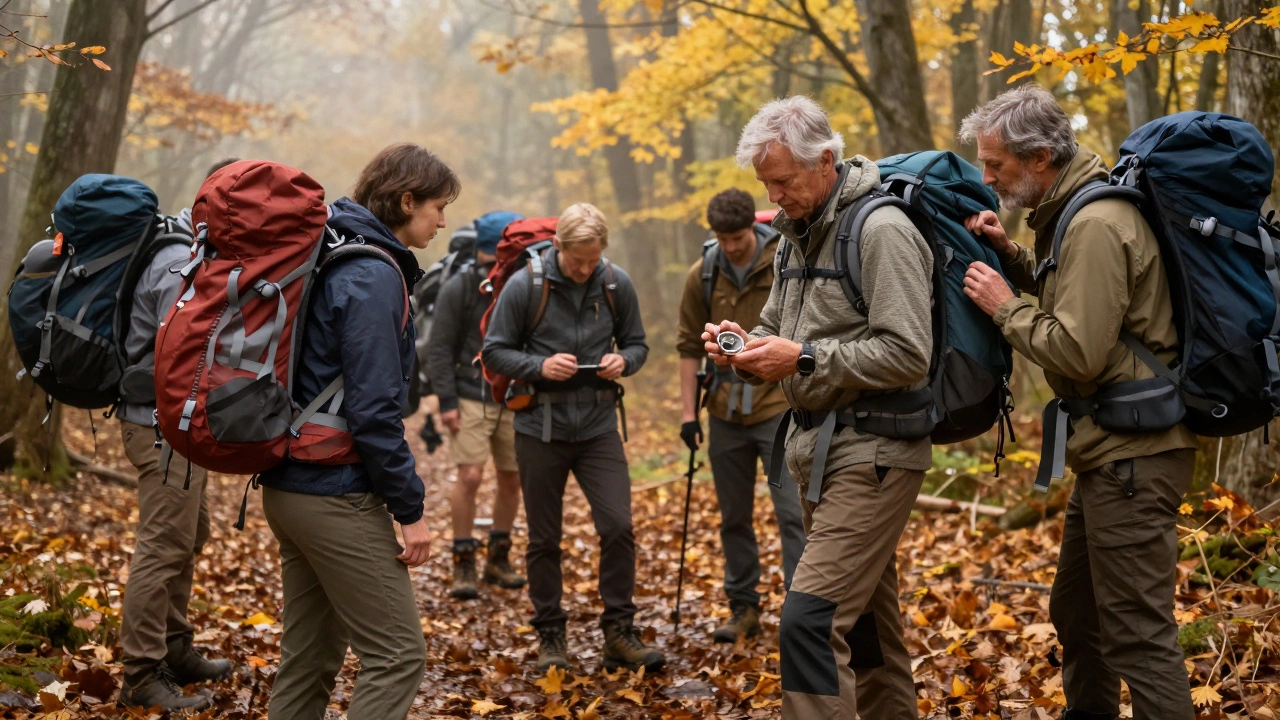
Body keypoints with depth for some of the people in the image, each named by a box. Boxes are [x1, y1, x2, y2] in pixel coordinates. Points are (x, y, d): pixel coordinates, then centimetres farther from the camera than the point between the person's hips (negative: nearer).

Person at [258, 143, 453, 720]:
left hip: (290, 488, 10)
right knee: (397, 655, -4)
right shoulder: (375, 276, -16)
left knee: (310, 657, 15)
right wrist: (410, 510, -15)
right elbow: (373, 409, -21)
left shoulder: (334, 260, 13)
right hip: (337, 495, -10)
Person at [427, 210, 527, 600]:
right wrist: (447, 401, -12)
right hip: (471, 400, -3)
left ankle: (498, 559, 25)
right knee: (470, 476, -12)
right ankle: (463, 564, 2)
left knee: (512, 480, 8)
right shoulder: (458, 288, -6)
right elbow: (439, 348, -6)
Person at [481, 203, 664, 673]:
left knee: (618, 527, -7)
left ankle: (619, 633, 6)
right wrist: (540, 366, -20)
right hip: (540, 428, -1)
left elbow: (636, 344, 10)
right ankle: (550, 636, 21)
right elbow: (494, 352, -3)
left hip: (598, 426, 2)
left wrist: (623, 361, -13)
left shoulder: (617, 284, -1)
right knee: (544, 540, 7)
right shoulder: (524, 285, -8)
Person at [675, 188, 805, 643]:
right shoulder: (702, 275, 0)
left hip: (779, 408, -3)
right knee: (734, 517, 12)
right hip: (726, 413, 4)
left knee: (792, 512, -8)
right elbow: (690, 345, 6)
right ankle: (743, 609, 25)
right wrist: (688, 410, 2)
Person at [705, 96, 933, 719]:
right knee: (867, 621, 15)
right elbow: (778, 330, 22)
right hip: (820, 450, 9)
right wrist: (746, 345, 0)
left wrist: (805, 359, -21)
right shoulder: (799, 235, 14)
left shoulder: (881, 231, -14)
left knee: (810, 620, -16)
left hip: (871, 452, -9)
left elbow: (908, 356, -21)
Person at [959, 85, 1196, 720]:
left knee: (1136, 632, -7)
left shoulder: (1095, 226, -19)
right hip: (1112, 451, 11)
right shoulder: (1076, 212, 12)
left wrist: (1004, 307, -11)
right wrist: (1008, 252, 9)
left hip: (1131, 454, -11)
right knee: (1075, 612, 21)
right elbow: (1071, 292, 25)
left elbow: (1076, 352, -24)